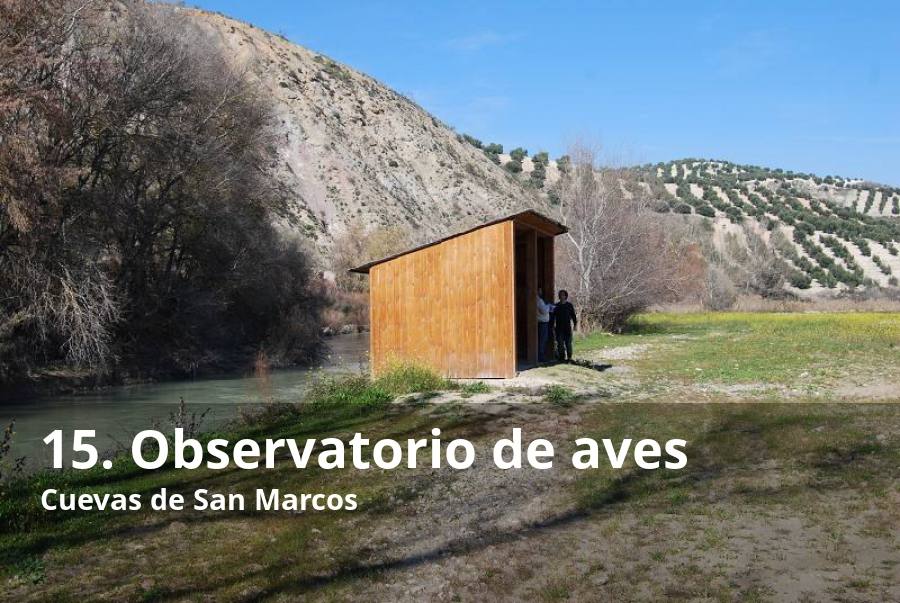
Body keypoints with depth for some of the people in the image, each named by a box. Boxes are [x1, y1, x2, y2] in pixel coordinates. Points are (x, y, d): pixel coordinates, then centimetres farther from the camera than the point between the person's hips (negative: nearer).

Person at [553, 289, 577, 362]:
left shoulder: (569, 305, 4)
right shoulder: (556, 305, 6)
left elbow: (573, 315, 5)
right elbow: (553, 315, 7)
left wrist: (575, 323, -1)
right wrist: (553, 324, 1)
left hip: (567, 326, -1)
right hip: (559, 327, 1)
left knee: (568, 342, -2)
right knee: (560, 343, 0)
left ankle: (569, 357, 5)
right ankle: (561, 357, 6)